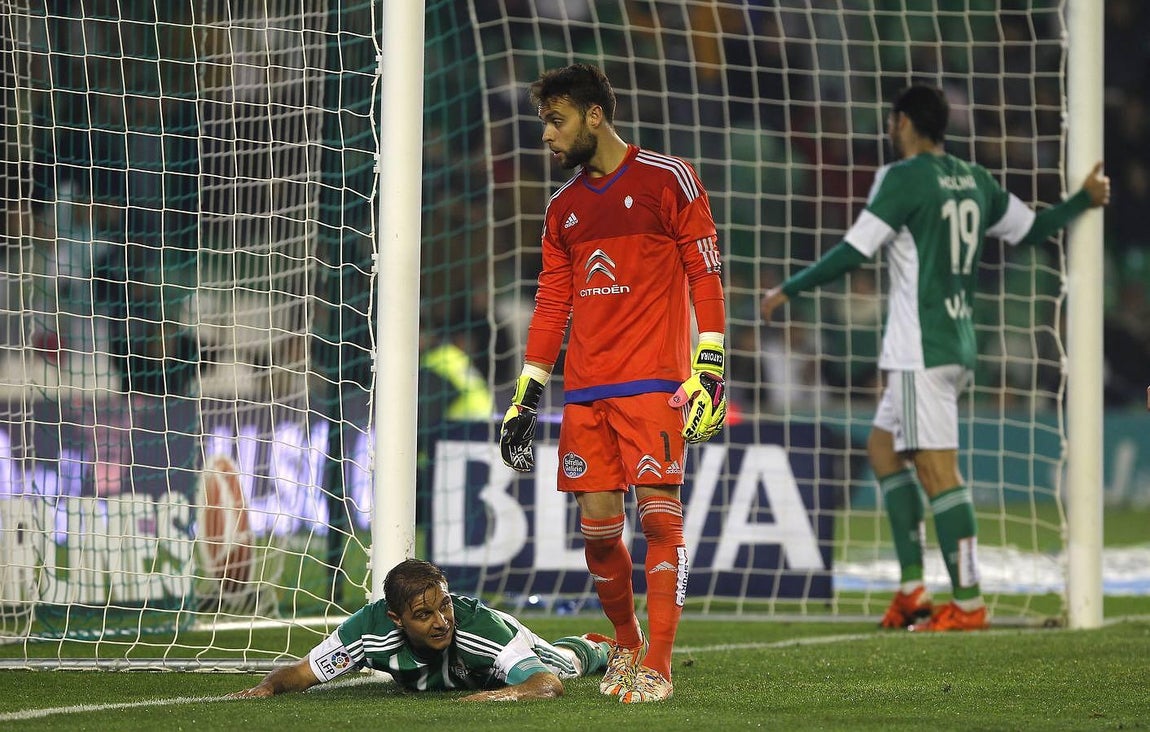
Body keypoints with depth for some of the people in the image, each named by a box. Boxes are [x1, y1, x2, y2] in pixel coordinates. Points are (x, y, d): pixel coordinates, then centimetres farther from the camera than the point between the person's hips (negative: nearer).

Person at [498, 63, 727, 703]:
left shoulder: (668, 179, 1)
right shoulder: (563, 209, 17)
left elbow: (705, 276, -1)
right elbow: (552, 306, 19)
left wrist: (709, 370, -9)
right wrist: (525, 399, 14)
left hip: (652, 383, -5)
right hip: (585, 388, 5)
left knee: (659, 514, -12)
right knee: (598, 524, 1)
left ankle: (657, 666, -12)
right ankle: (627, 644, 21)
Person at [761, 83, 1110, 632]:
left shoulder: (903, 177, -10)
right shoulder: (974, 180, 12)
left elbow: (854, 252, -12)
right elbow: (1029, 229, 21)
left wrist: (788, 290, -4)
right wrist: (1084, 200, 32)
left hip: (921, 349, -9)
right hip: (957, 344, 9)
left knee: (935, 468, -8)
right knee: (883, 446, 17)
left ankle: (968, 602, -10)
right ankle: (912, 589, 12)